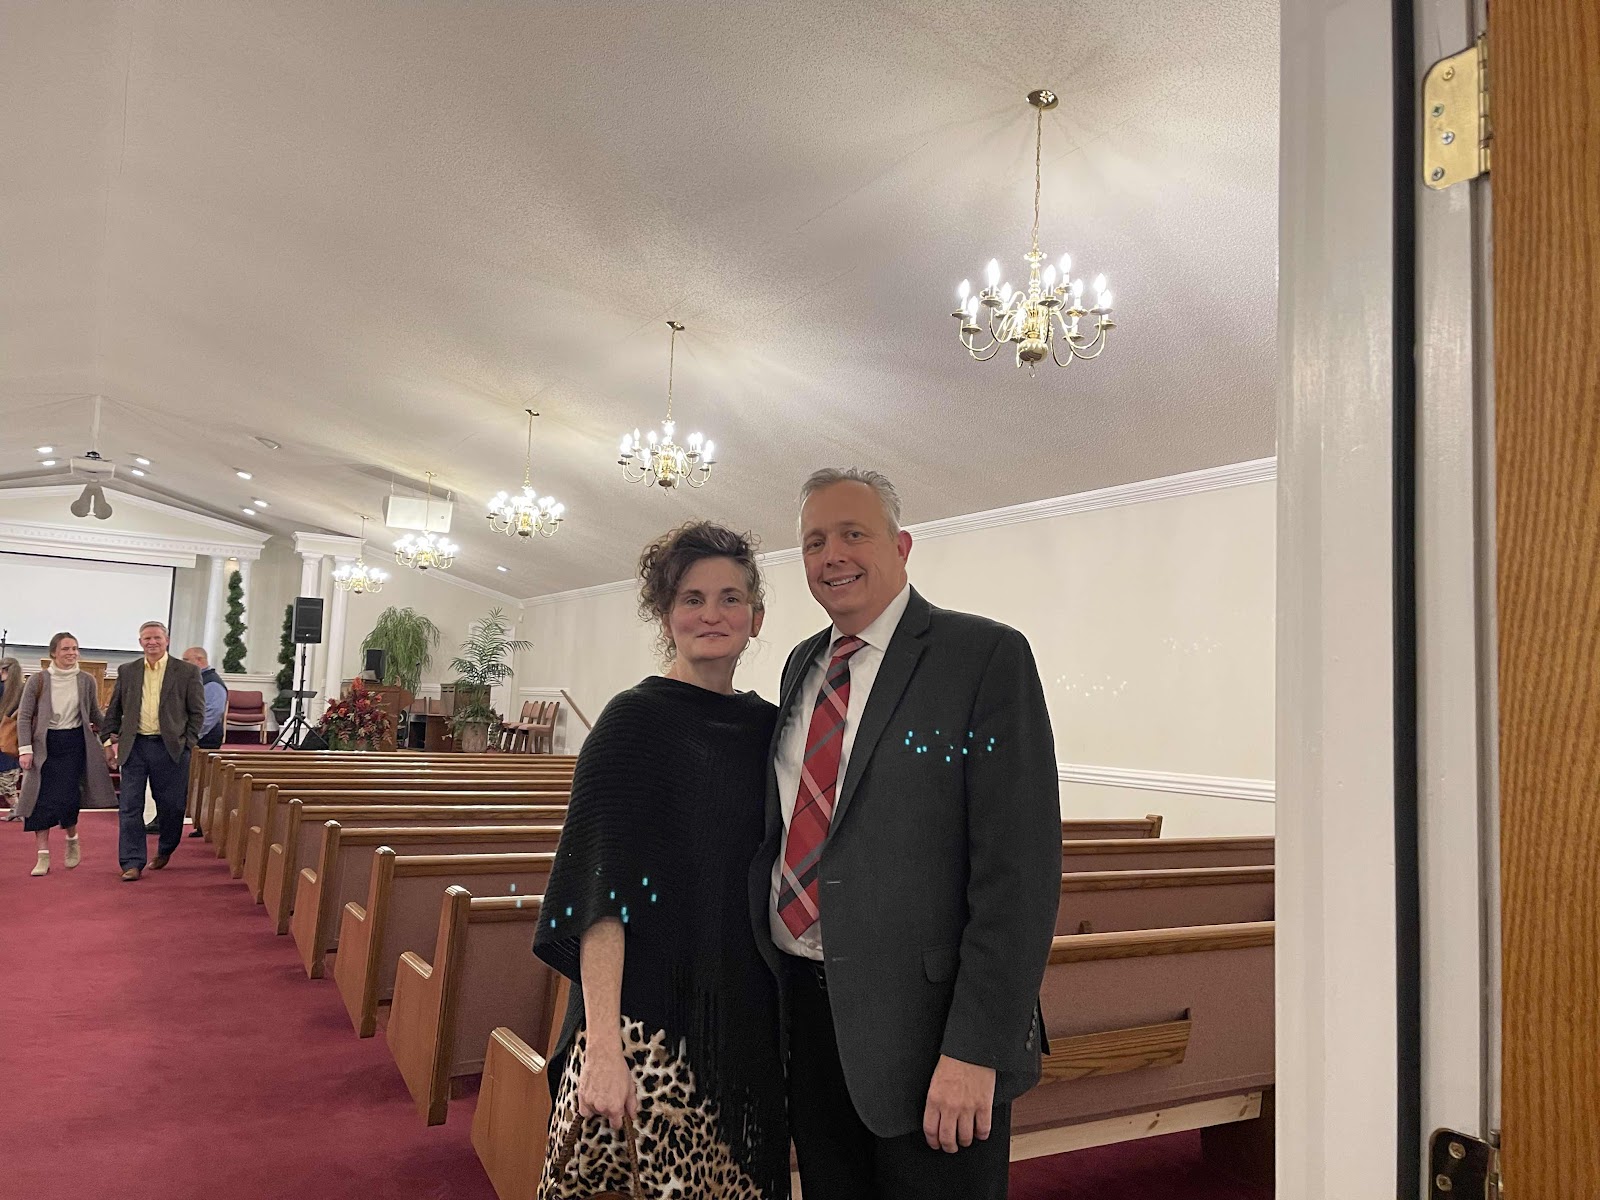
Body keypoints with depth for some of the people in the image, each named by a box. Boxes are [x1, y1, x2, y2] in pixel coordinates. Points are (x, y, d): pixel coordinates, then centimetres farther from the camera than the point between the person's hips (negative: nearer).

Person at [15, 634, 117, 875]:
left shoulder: (87, 681, 2)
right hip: (44, 744, 0)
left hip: (74, 743, 0)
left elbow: (95, 715, 14)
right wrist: (25, 749, -8)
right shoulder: (38, 681, -2)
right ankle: (43, 857, 7)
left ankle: (72, 840, 21)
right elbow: (24, 717, -1)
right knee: (42, 800, 0)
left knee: (67, 797, -8)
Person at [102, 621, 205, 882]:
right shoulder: (126, 671, 9)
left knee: (170, 806, 7)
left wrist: (186, 743, -4)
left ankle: (165, 850, 30)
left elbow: (197, 712, 2)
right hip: (134, 746, 2)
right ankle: (133, 863, 4)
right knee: (130, 806, -1)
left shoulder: (187, 672, 0)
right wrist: (112, 739, 6)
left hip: (170, 748, -2)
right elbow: (113, 710, 15)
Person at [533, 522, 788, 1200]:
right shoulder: (635, 721, -9)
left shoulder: (767, 726, 7)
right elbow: (601, 890, -15)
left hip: (746, 1018, 5)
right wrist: (602, 1045, -22)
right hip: (650, 1015, -5)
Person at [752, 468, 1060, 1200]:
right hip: (803, 1002, 6)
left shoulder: (985, 656, -11)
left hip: (922, 1023, -6)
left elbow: (1019, 866, -16)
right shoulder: (802, 666, 10)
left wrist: (977, 1050, -19)